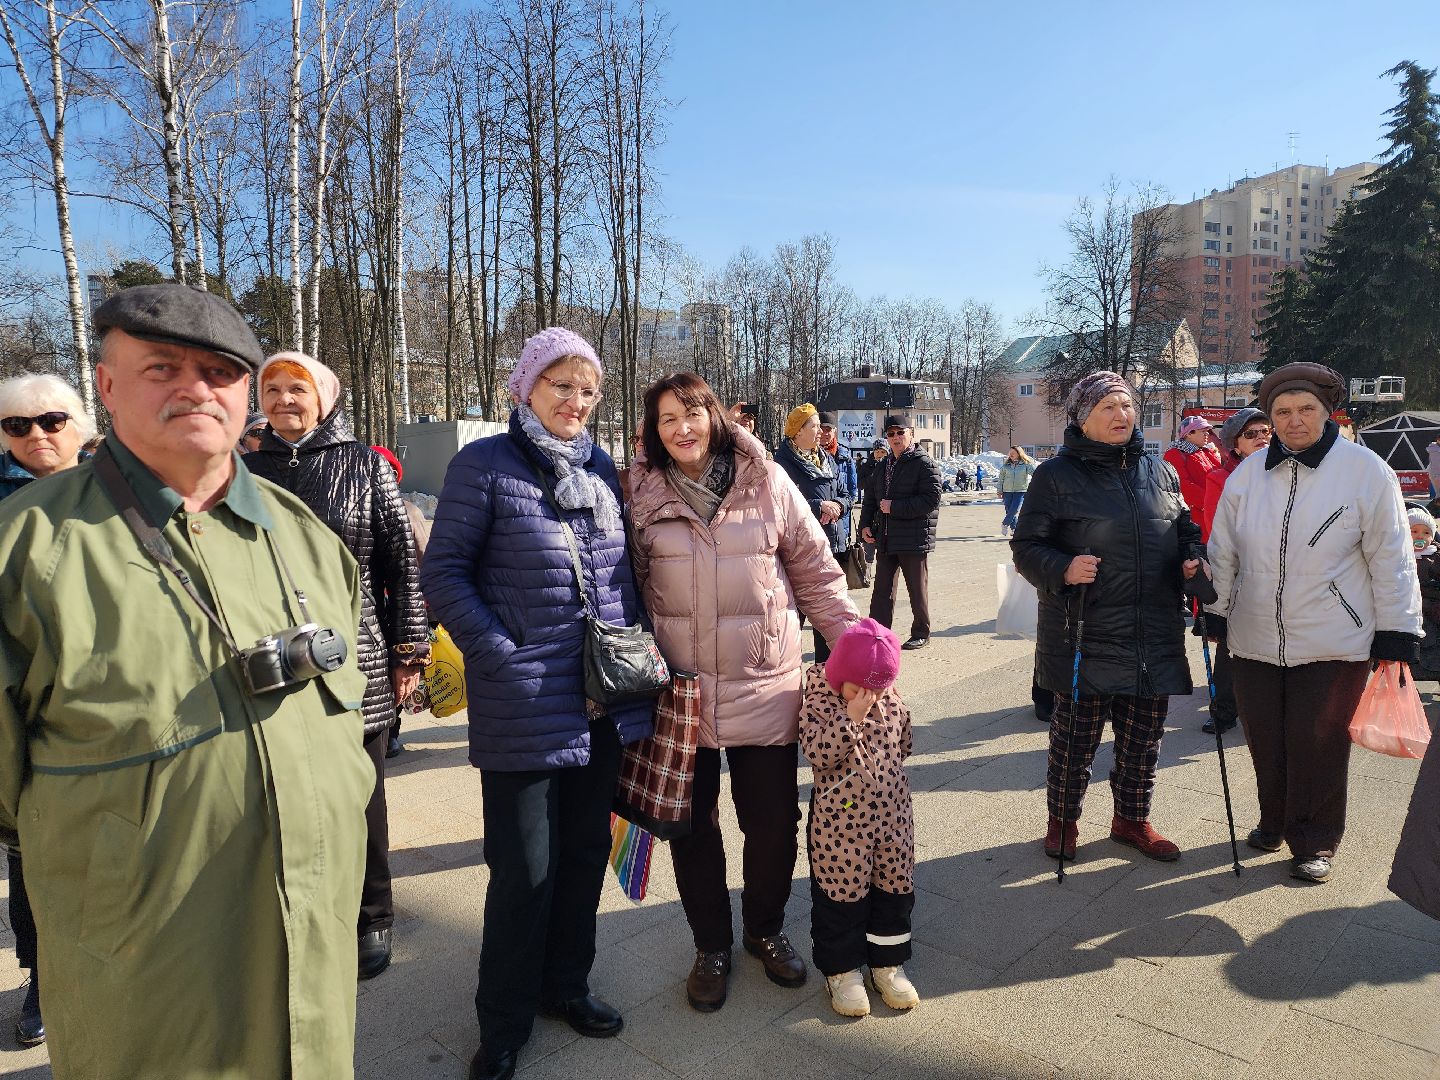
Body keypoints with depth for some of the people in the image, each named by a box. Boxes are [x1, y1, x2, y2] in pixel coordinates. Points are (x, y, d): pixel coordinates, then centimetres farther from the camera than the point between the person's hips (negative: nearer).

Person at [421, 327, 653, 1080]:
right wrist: (501, 655, -15)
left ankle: (565, 984, 37)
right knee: (525, 868, 3)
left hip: (604, 700, 5)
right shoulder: (484, 465, -5)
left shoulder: (601, 467, 10)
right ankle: (505, 1020, 25)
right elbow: (443, 573, -7)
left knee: (585, 851, 16)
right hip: (524, 705, -5)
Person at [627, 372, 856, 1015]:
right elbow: (629, 588, 5)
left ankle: (765, 928, 39)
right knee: (692, 825, 12)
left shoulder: (767, 483, -1)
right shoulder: (643, 495, 0)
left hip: (765, 690, 0)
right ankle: (711, 945, 35)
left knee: (774, 822, 11)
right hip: (679, 694, 0)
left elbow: (815, 571, 2)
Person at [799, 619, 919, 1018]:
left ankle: (887, 964, 34)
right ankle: (841, 970, 26)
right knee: (840, 895, 8)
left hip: (891, 813, 5)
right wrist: (851, 716, -30)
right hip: (840, 820, -5)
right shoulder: (820, 700, -15)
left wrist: (888, 776, 10)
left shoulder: (890, 699, -1)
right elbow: (818, 752, -26)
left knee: (894, 888, 15)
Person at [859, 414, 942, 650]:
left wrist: (894, 507, -20)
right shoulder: (884, 466, 15)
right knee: (882, 590, 8)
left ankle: (921, 634, 19)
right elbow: (871, 497, 20)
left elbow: (931, 500, -18)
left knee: (918, 590, 6)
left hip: (914, 540, -7)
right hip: (886, 539, 7)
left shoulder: (925, 464, -8)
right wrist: (866, 524, 4)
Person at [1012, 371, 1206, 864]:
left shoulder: (1159, 471, 11)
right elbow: (1026, 546, -5)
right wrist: (1063, 569, -23)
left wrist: (1193, 559, 2)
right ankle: (1062, 821, 27)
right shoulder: (1056, 475, -5)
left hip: (1156, 638, 5)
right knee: (1075, 739, 5)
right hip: (1084, 637, -5)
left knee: (1143, 740, 15)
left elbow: (1185, 528, 22)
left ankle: (1131, 819, 35)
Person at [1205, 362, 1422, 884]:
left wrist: (1395, 635, -5)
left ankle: (1313, 843, 21)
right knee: (1266, 742, 13)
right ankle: (1274, 821, 34)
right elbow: (1223, 552, 11)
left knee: (1318, 746, 3)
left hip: (1334, 644, -3)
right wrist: (1216, 615, 12)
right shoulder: (1248, 474, 3)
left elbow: (1391, 559, -4)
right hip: (1255, 640, 3)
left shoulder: (1367, 472, -6)